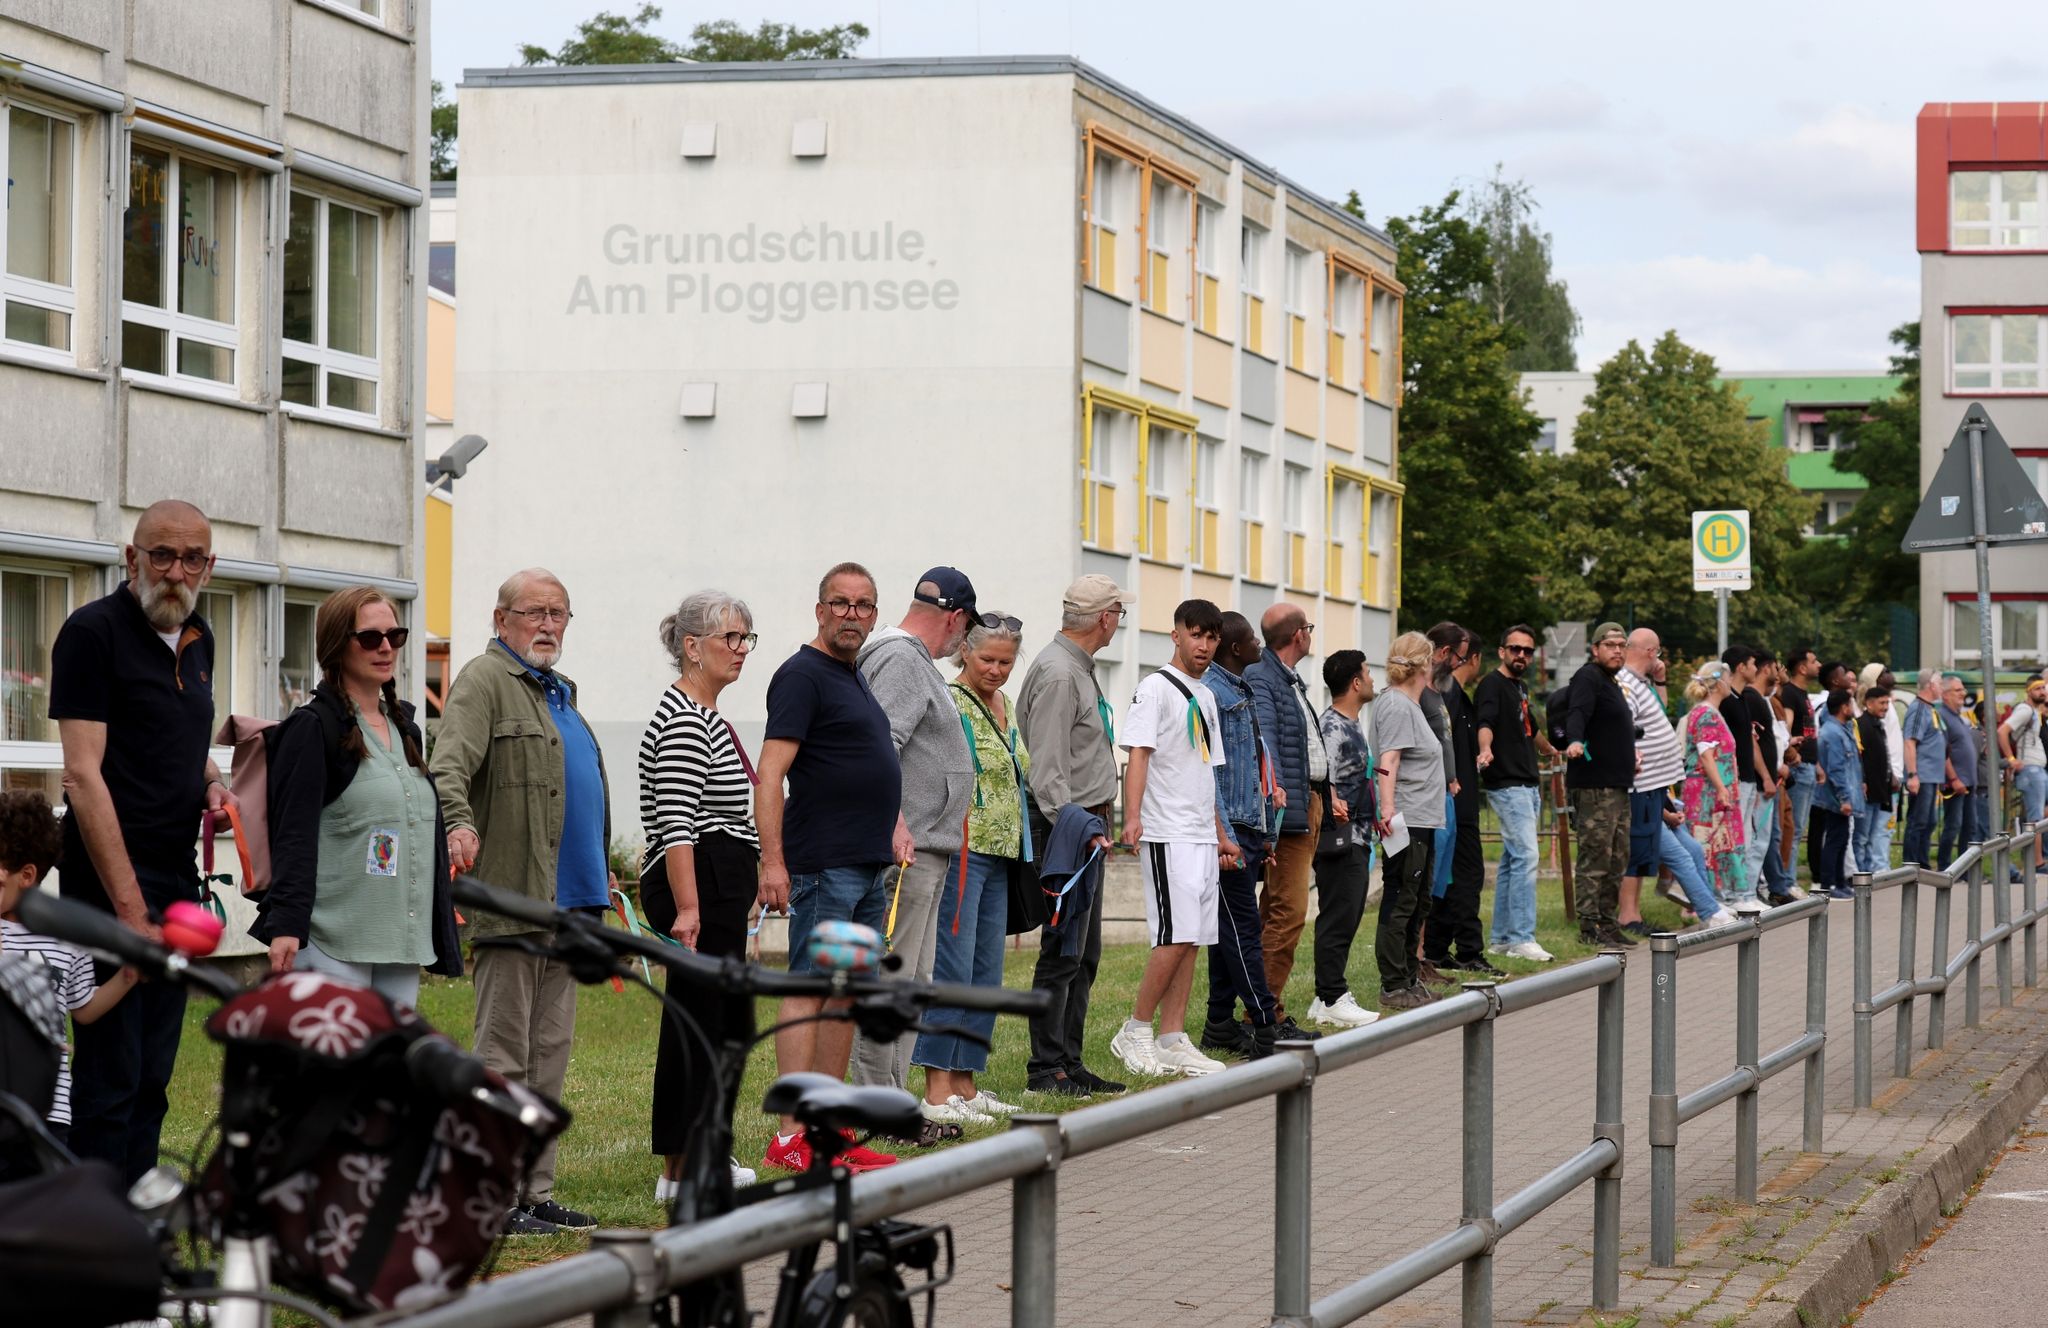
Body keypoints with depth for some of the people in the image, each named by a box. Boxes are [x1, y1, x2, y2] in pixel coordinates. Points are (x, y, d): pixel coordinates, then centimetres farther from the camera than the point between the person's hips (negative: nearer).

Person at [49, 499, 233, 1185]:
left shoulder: (197, 639, 14)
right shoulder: (94, 632, -10)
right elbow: (83, 775, -16)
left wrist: (212, 783, 5)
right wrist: (130, 906, -21)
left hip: (179, 882, 8)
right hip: (111, 888, -8)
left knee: (151, 1079, 10)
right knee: (109, 1082, -7)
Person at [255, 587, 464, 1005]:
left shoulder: (404, 728, 18)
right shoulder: (311, 728, -5)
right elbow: (293, 835, -12)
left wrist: (443, 933, 22)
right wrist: (286, 924, -21)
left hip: (401, 947, 8)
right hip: (334, 946, -8)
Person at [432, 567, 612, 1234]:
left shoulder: (558, 692, 22)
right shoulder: (483, 681, -7)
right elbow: (450, 762, -23)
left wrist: (599, 875, 29)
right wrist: (458, 823, -41)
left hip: (567, 902, 9)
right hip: (513, 898, -9)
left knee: (550, 1053, 11)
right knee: (505, 1053, -6)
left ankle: (536, 1191, 17)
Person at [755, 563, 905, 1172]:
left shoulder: (856, 679, 19)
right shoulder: (803, 675, -10)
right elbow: (770, 773, -17)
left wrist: (893, 823, 21)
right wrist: (772, 861, -24)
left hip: (869, 865, 9)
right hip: (824, 864, -9)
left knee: (847, 993, 9)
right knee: (809, 990, -10)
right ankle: (790, 1136, -12)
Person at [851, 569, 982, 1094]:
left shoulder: (917, 660, 21)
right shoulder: (901, 659, -12)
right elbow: (880, 746, -23)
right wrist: (894, 823, -28)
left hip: (923, 852, 11)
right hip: (903, 852, -11)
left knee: (913, 981, 13)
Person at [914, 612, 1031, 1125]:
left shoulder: (1007, 707, 16)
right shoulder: (950, 703, -10)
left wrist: (1022, 851, 24)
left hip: (999, 854, 9)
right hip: (960, 851, -9)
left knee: (985, 974, 10)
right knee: (952, 969, -11)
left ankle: (966, 1086, 15)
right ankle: (937, 1091, -11)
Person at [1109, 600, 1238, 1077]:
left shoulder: (1206, 697, 20)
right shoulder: (1157, 688, -6)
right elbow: (1138, 756, -15)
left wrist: (1220, 833, 24)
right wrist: (1132, 817, -27)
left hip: (1202, 837, 9)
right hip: (1168, 835, -9)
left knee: (1191, 939, 5)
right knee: (1177, 937, -13)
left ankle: (1172, 1040, 7)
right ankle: (1135, 1030, -4)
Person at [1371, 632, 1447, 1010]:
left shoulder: (1410, 704, 18)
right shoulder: (1396, 705, -13)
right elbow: (1388, 761, -21)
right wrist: (1388, 808, -28)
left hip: (1422, 821, 11)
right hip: (1406, 820, -11)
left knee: (1417, 902, 15)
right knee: (1400, 903, -7)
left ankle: (1409, 979, 22)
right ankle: (1393, 987, -4)